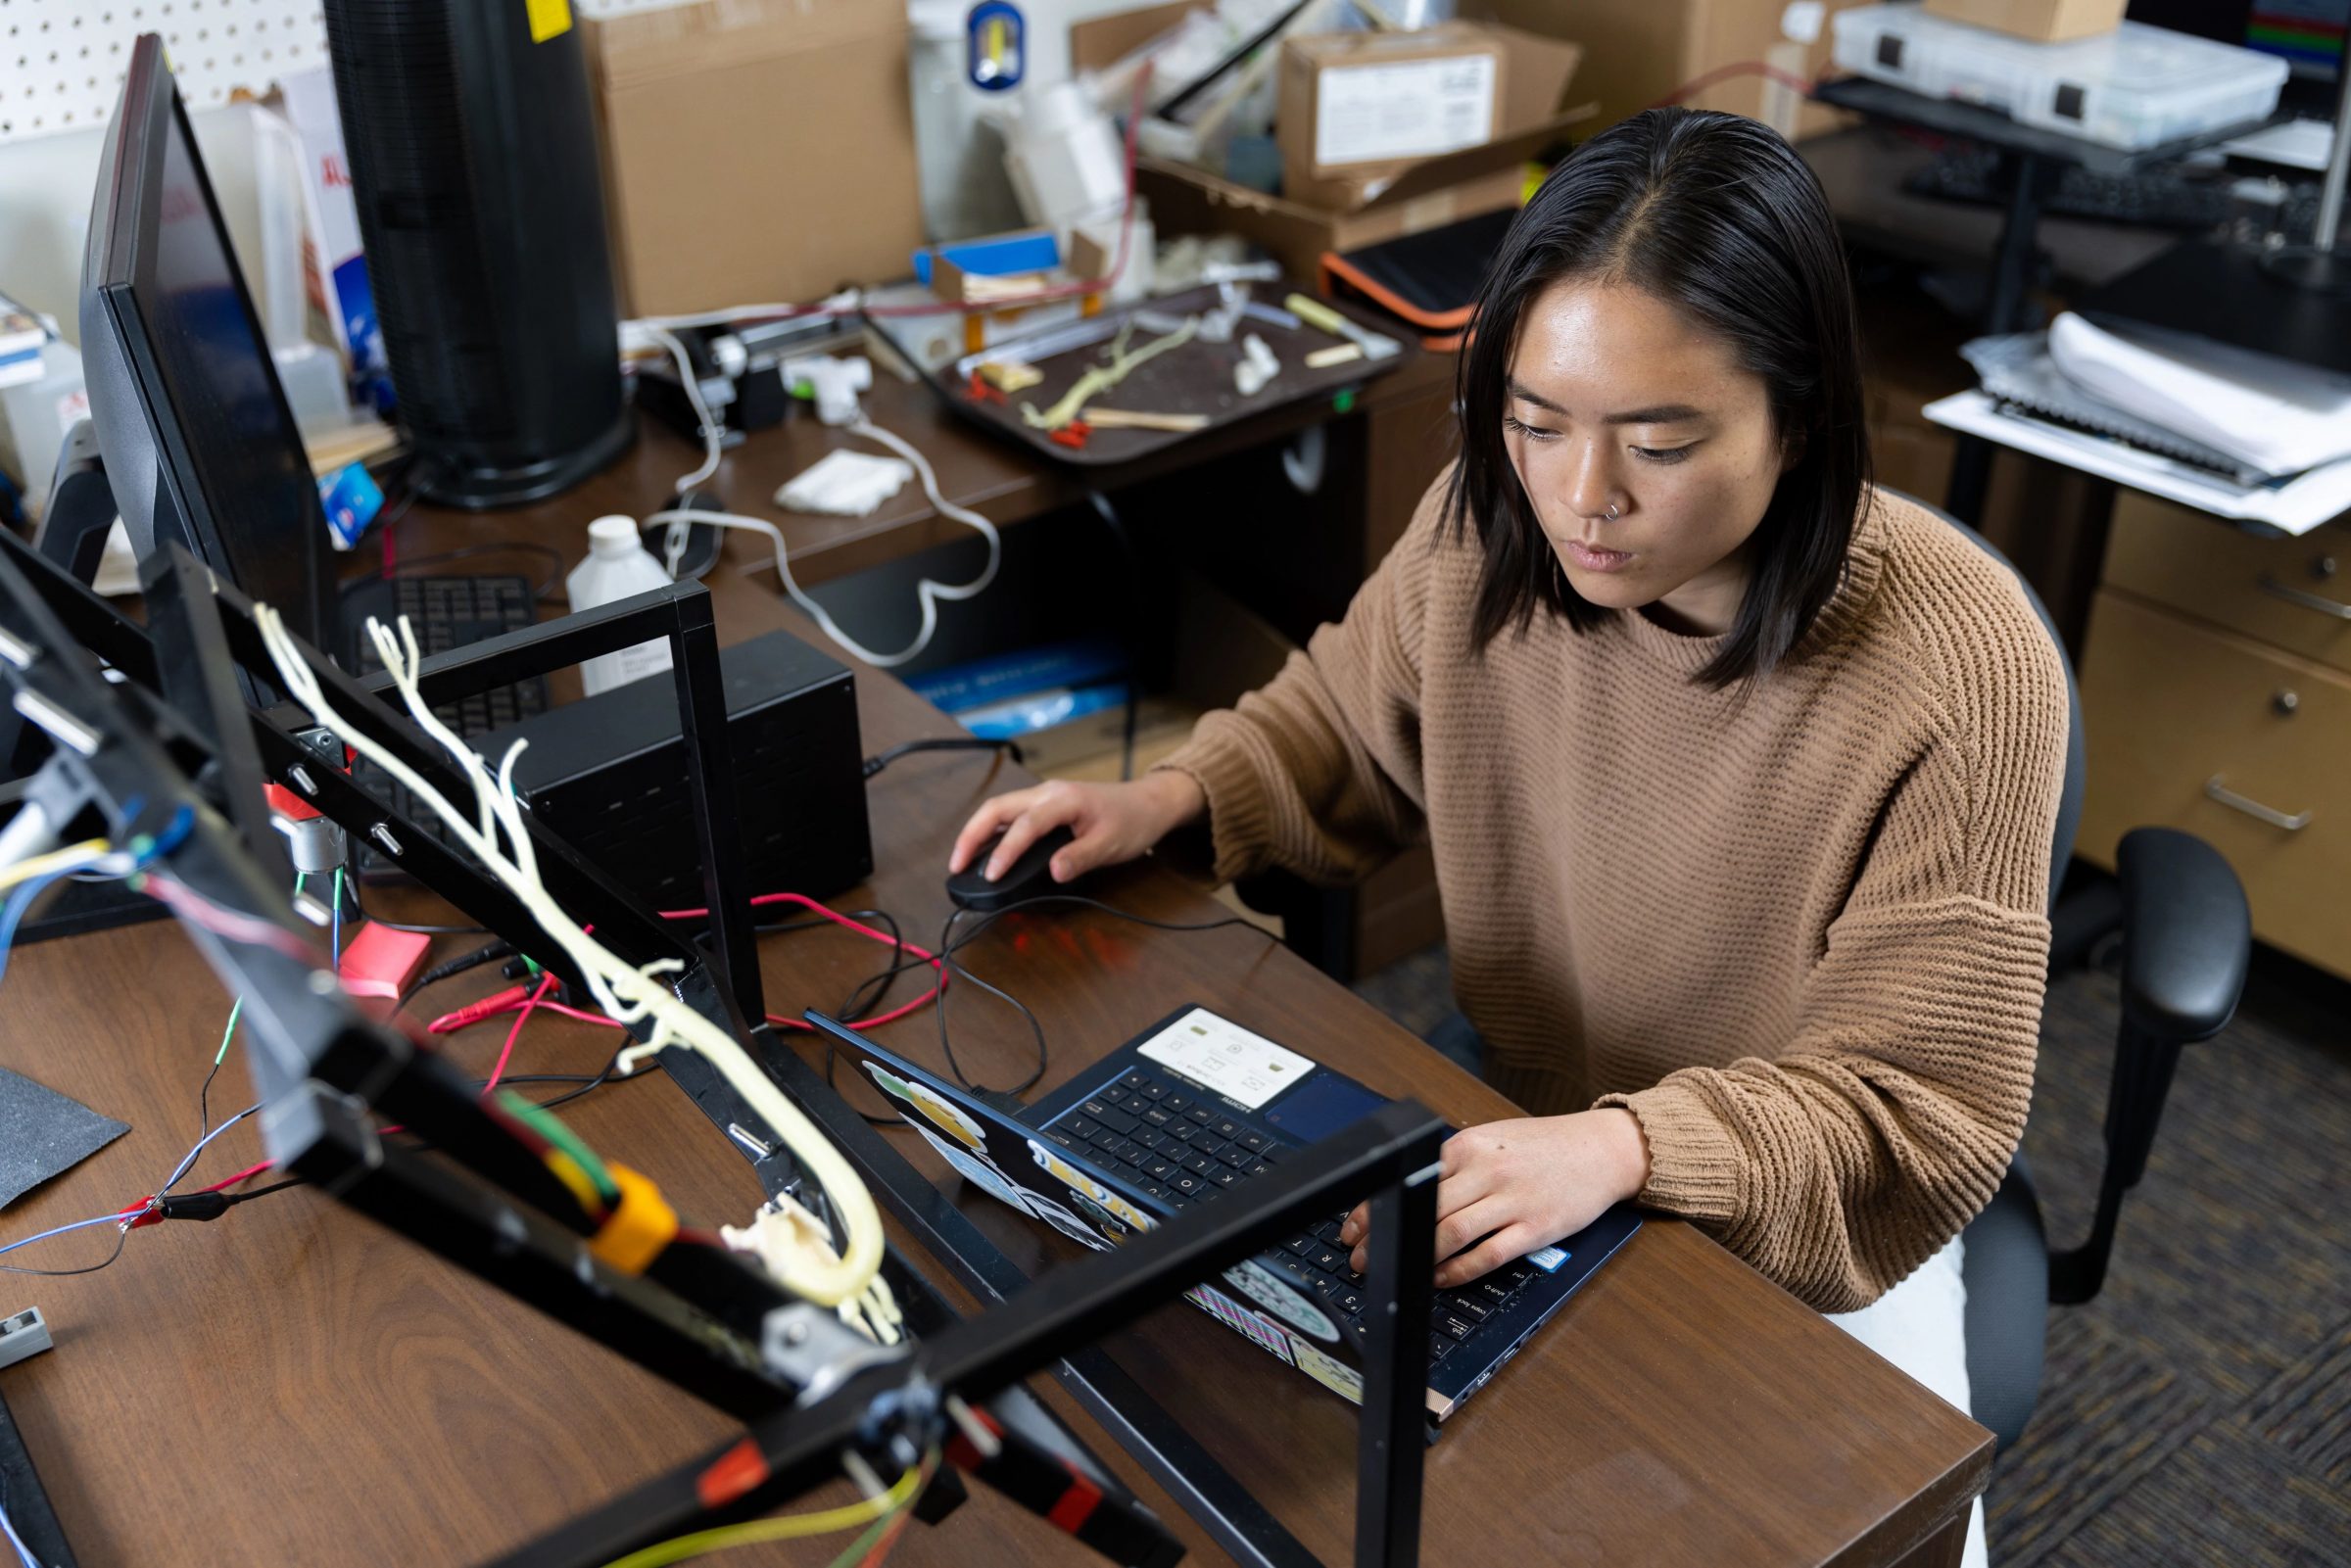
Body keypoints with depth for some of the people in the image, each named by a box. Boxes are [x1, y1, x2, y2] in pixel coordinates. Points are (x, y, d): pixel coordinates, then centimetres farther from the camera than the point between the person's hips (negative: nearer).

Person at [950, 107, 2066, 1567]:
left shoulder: (1963, 670, -26)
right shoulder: (1490, 529, -14)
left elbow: (1917, 1107, -20)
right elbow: (1350, 714, 9)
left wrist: (1626, 1145, -37)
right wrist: (1173, 800, -9)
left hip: (1801, 1234, -2)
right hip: (1518, 1153, 2)